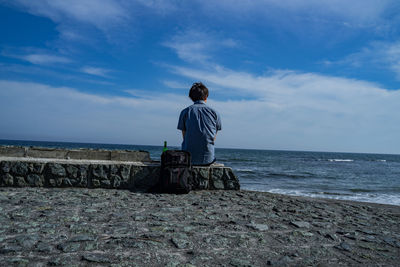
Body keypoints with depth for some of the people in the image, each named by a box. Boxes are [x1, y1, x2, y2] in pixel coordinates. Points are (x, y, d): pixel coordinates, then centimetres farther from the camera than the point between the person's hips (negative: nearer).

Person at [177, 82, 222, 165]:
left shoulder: (185, 112, 2)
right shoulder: (214, 113, 4)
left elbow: (184, 136, 8)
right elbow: (214, 138, 10)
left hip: (189, 158, 0)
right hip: (208, 158, 1)